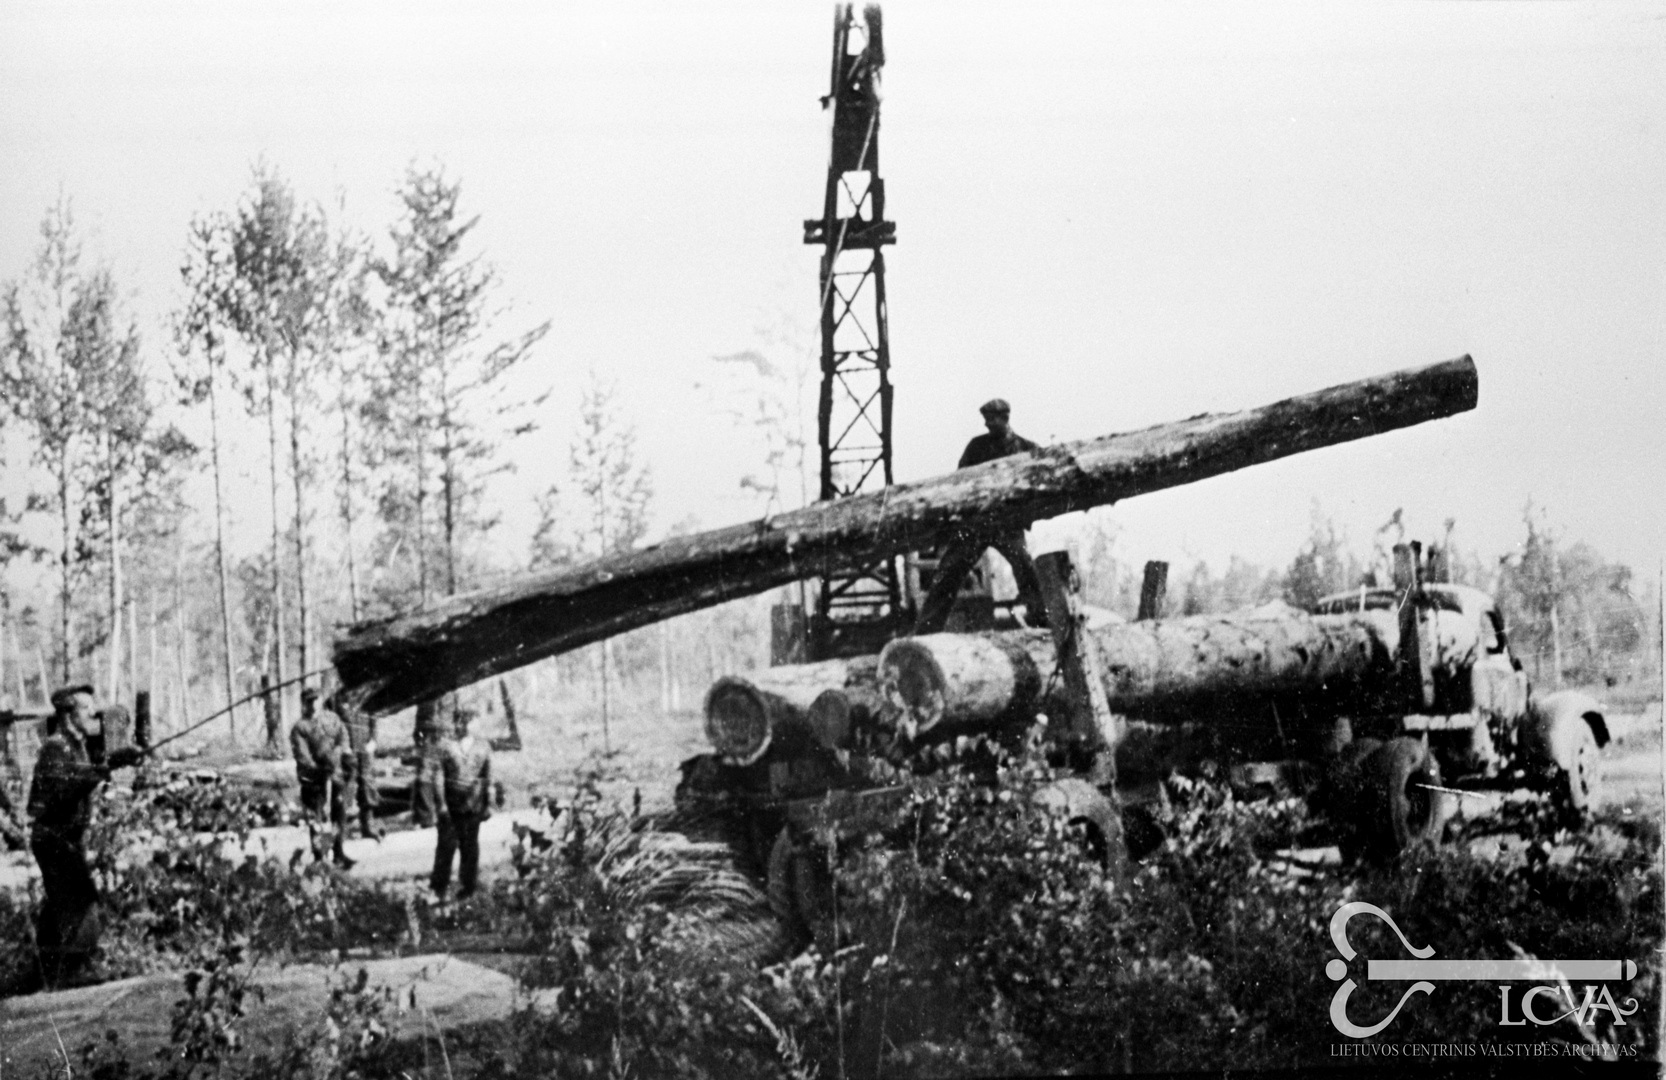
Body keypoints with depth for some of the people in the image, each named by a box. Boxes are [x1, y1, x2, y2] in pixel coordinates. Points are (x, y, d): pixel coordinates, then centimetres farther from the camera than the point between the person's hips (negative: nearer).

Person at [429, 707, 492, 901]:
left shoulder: (483, 747, 7)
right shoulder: (446, 747, 1)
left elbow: (488, 778, 9)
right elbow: (438, 776, -1)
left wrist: (488, 804, 7)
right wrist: (441, 803, -9)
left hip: (473, 804, 1)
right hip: (450, 804, -1)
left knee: (470, 846, 6)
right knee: (447, 844, -1)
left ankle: (469, 886, 15)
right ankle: (439, 887, 7)